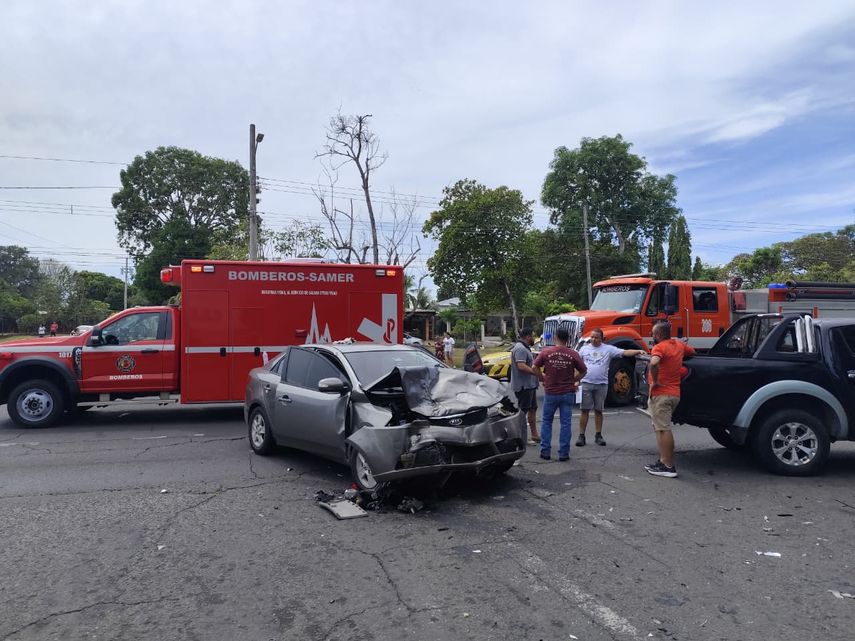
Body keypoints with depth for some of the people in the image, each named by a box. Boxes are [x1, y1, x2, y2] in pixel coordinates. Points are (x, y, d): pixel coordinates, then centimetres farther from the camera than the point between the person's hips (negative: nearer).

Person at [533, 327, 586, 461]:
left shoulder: (546, 352, -8)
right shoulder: (573, 354, -6)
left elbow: (535, 367, -5)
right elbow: (583, 371, 1)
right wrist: (573, 380, 12)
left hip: (550, 393, 0)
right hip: (568, 393, 0)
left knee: (546, 421, 14)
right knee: (565, 423, 7)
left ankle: (545, 451, 14)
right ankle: (564, 454, 9)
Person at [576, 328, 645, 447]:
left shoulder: (608, 349, 3)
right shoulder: (584, 348, 7)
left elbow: (625, 352, -6)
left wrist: (638, 351, -21)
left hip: (601, 384, 0)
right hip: (586, 383, 0)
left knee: (598, 410, 9)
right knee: (584, 410, 1)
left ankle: (598, 435, 19)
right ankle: (581, 436, 6)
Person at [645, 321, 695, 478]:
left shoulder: (659, 347, -14)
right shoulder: (679, 345, 11)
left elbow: (654, 363, -35)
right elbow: (692, 352, 32)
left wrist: (654, 381, -22)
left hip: (661, 394, -9)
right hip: (674, 393, 9)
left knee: (663, 429, -6)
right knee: (661, 428, 18)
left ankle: (669, 467, -4)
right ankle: (663, 462, 21)